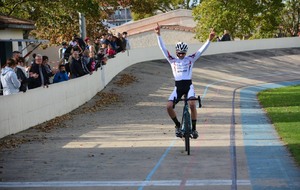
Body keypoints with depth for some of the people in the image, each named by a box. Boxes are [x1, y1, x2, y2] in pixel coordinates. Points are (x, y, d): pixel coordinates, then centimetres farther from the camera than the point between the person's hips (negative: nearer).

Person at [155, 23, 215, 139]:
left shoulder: (190, 59, 8)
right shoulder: (172, 60, 10)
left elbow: (202, 50, -1)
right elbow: (163, 48, 3)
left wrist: (209, 39, -14)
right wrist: (158, 35, -6)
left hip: (188, 85, -1)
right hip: (178, 87, 1)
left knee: (192, 104, -26)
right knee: (169, 106, -18)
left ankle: (194, 128, -8)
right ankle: (177, 125, 7)